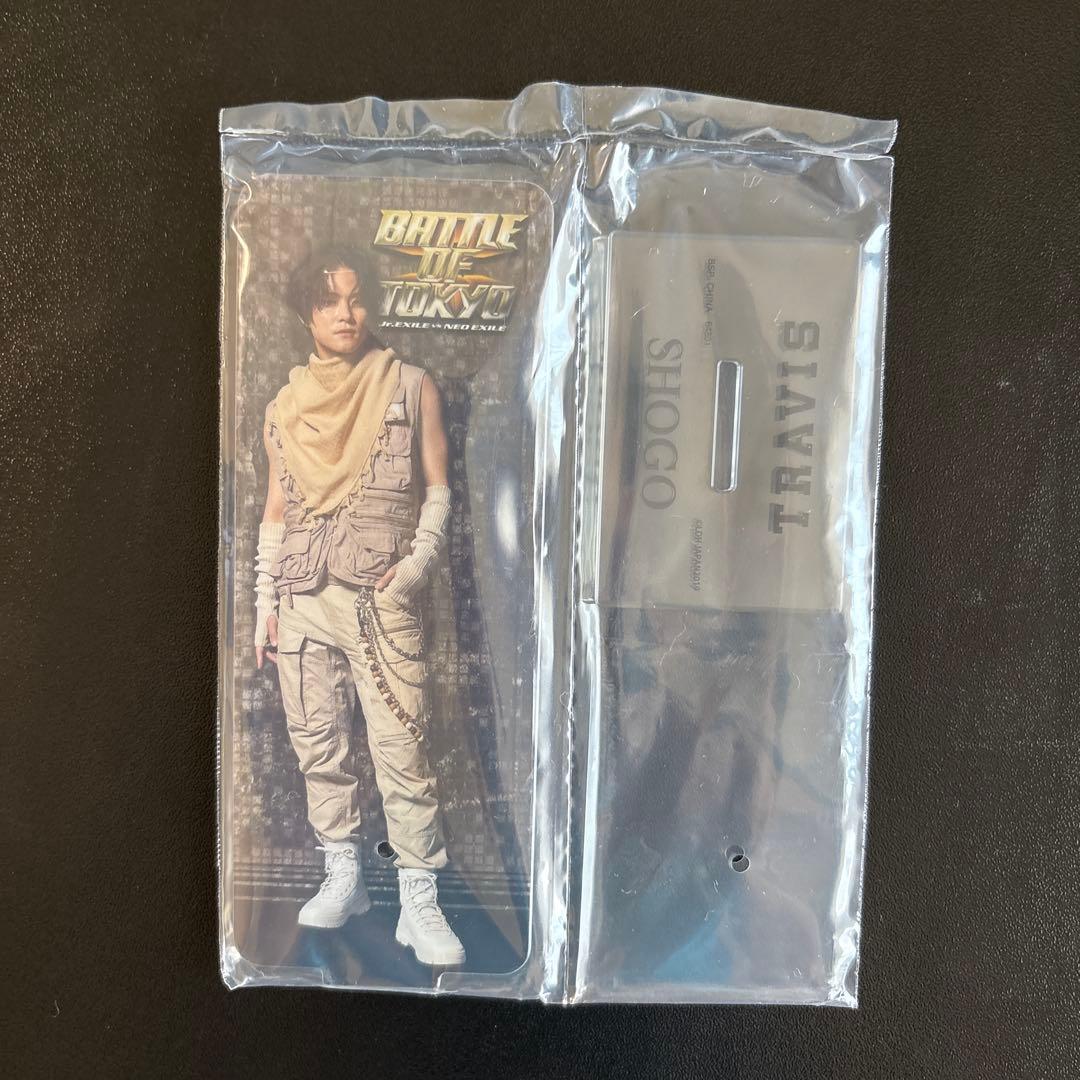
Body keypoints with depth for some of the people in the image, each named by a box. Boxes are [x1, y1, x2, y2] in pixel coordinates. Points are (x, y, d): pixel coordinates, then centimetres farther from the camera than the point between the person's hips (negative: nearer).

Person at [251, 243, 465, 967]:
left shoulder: (411, 387, 4)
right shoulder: (285, 408, 13)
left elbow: (437, 489, 4)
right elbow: (276, 513, 15)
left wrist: (420, 559, -12)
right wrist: (264, 603, 10)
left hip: (382, 600, -4)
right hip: (302, 600, 4)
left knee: (403, 752, -6)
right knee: (318, 743, 9)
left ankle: (419, 902, 6)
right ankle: (344, 877, 25)